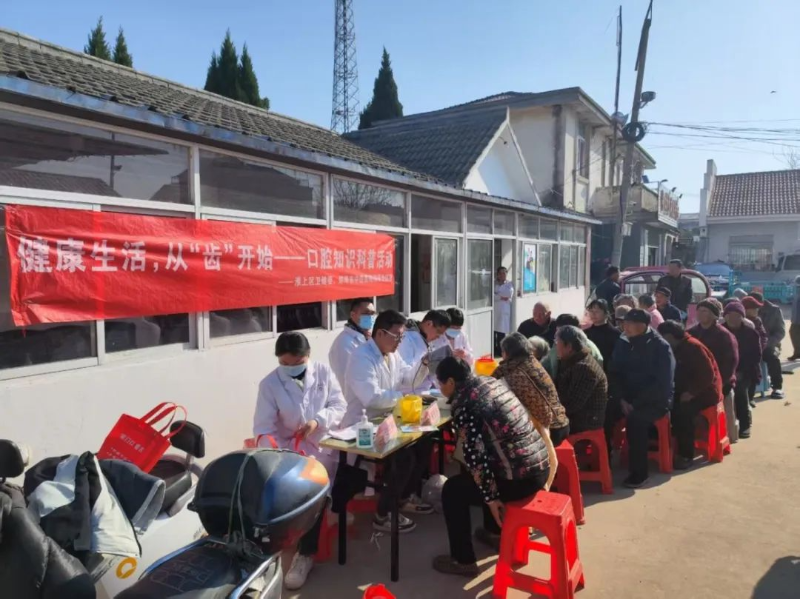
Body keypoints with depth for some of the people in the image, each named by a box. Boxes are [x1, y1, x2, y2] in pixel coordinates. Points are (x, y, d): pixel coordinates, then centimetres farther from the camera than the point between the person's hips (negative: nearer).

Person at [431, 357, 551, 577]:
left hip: (520, 478, -8)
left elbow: (475, 454, -17)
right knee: (489, 468, 35)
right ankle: (494, 532, 46)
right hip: (542, 466, 8)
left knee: (452, 490, 9)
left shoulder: (461, 403, -12)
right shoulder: (493, 381, 10)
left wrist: (490, 497, -10)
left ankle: (463, 561, 18)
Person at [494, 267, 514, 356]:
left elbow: (509, 295, -8)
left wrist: (496, 294, -4)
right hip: (494, 310, 1)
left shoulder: (509, 284, 11)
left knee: (502, 331, -4)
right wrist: (501, 297, -13)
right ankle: (493, 351, 3)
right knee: (492, 330, -6)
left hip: (504, 310, -1)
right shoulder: (493, 283, 12)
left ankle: (500, 351, 3)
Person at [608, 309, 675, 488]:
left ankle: (639, 472, -18)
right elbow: (614, 373, 4)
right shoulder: (623, 343, 3)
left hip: (655, 400, -5)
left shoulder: (661, 347, -12)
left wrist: (636, 404, -22)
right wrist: (621, 399, -12)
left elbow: (664, 384, -17)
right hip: (627, 396, 5)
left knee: (635, 419, -33)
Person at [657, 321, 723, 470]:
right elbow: (676, 375, 11)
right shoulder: (676, 349, 10)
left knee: (683, 410, -31)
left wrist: (691, 392, -25)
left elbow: (707, 375, -21)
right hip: (686, 392, 8)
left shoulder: (693, 347, -17)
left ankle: (686, 455, -21)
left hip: (705, 392, -8)